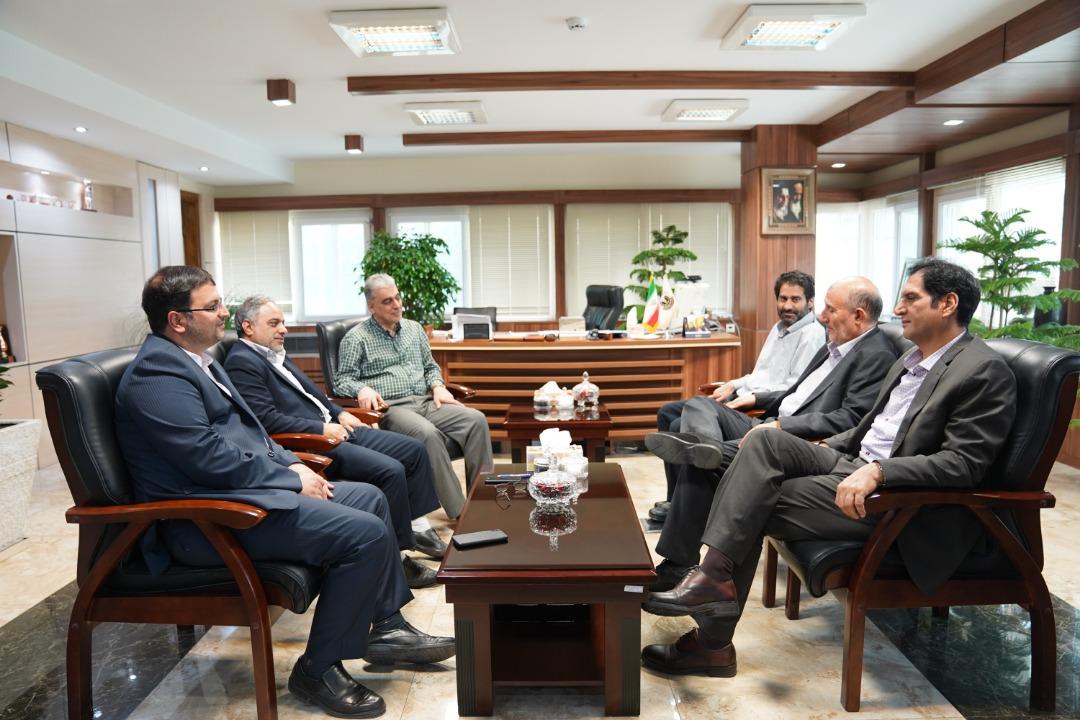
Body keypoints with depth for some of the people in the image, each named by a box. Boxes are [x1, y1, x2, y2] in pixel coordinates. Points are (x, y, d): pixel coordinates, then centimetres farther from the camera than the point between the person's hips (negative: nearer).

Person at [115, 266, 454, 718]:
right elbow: (210, 458, -24)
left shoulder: (193, 359, 15)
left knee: (369, 498, 11)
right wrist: (292, 479, -14)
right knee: (366, 532, -20)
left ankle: (386, 627, 18)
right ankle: (319, 669, -3)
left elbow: (244, 429, 21)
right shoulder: (158, 373, -17)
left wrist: (291, 464, 5)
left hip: (243, 488, 11)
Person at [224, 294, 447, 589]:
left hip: (332, 428, 10)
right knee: (391, 471, -25)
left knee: (414, 449, 3)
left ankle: (417, 526, 12)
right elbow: (267, 419, -19)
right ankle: (396, 558, -11)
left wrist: (339, 413, 11)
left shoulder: (276, 354, 19)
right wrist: (322, 429, -17)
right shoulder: (242, 363, -10)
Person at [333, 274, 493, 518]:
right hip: (391, 407, -5)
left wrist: (438, 386, 6)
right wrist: (362, 389, -21)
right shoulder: (356, 337, 5)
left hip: (426, 402, 6)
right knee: (428, 433, -36)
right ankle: (459, 512, -30)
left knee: (476, 419, -21)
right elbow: (342, 380, 1)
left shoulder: (414, 328, 21)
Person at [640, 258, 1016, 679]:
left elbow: (965, 463, -19)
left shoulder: (985, 371, -12)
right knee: (766, 441, -16)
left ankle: (714, 643, -6)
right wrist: (824, 448, 11)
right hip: (852, 464, 8)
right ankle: (713, 574, -21)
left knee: (757, 505, -17)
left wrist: (878, 472, -29)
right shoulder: (911, 359, 16)